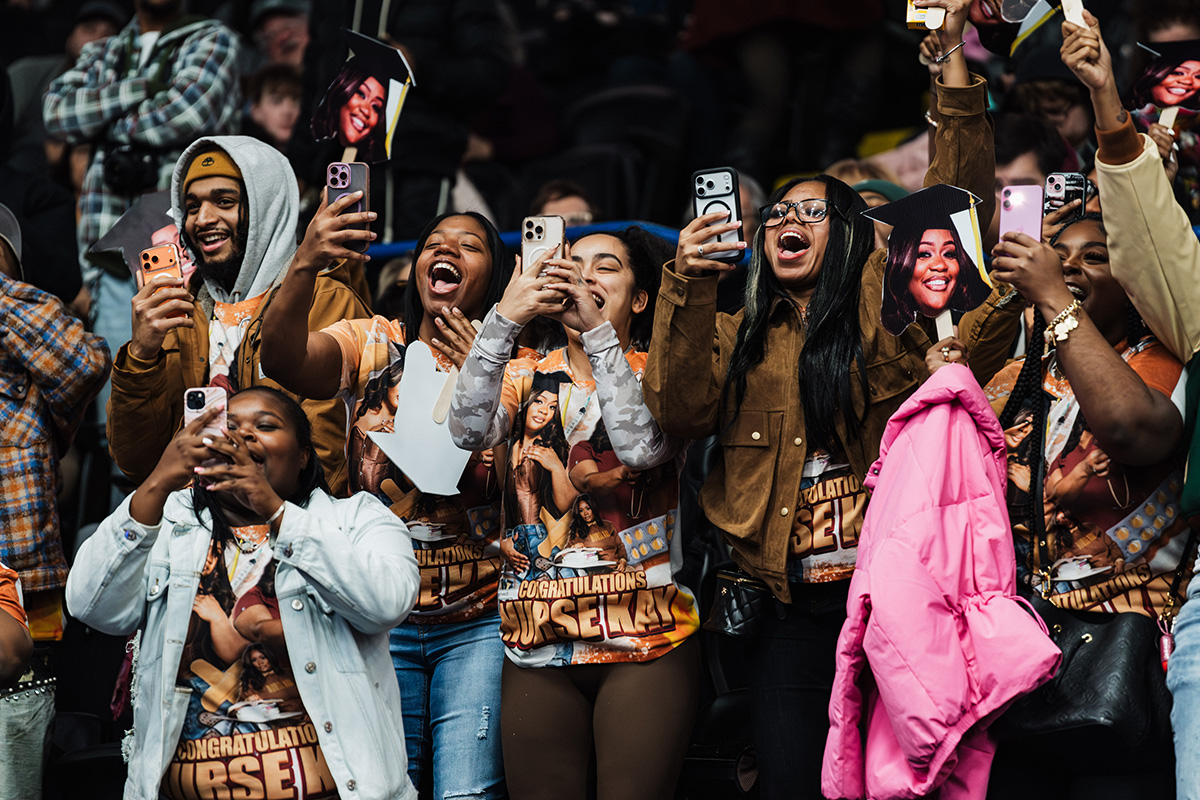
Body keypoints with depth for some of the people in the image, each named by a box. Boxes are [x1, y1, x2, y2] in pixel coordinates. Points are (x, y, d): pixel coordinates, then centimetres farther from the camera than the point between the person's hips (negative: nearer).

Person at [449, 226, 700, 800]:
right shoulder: (525, 378, 11)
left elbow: (643, 446, -17)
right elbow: (469, 430, -10)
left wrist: (598, 329, -18)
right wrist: (504, 319, -19)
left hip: (646, 645, -2)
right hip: (537, 645, 2)